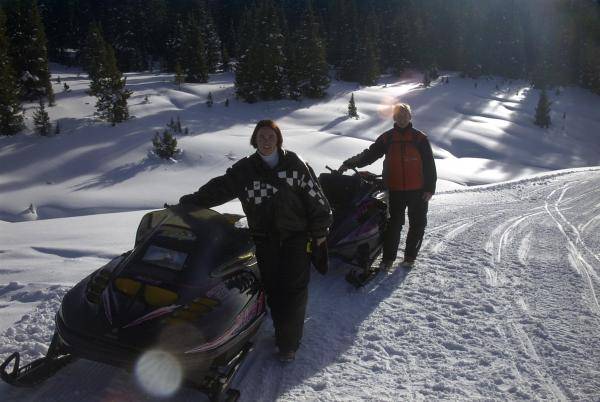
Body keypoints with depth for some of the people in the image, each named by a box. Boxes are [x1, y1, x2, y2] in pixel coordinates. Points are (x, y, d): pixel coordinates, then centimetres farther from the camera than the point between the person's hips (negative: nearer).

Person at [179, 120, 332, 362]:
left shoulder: (295, 164, -3)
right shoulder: (244, 169, 2)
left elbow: (315, 197, 0)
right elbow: (218, 188, 0)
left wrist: (320, 230, 0)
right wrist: (189, 202, -11)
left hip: (295, 236, -2)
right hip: (264, 240, 2)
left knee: (293, 288, -2)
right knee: (272, 288, 6)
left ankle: (288, 342, 10)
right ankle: (283, 330, 24)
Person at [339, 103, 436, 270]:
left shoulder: (420, 138, 0)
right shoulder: (387, 138, 4)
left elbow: (429, 165, 0)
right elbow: (369, 154, 0)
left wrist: (430, 188, -5)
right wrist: (349, 163, -12)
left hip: (418, 190, 0)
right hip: (395, 190, 0)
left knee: (417, 224, 8)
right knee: (393, 224, 1)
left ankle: (410, 255, 23)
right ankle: (388, 257, 7)